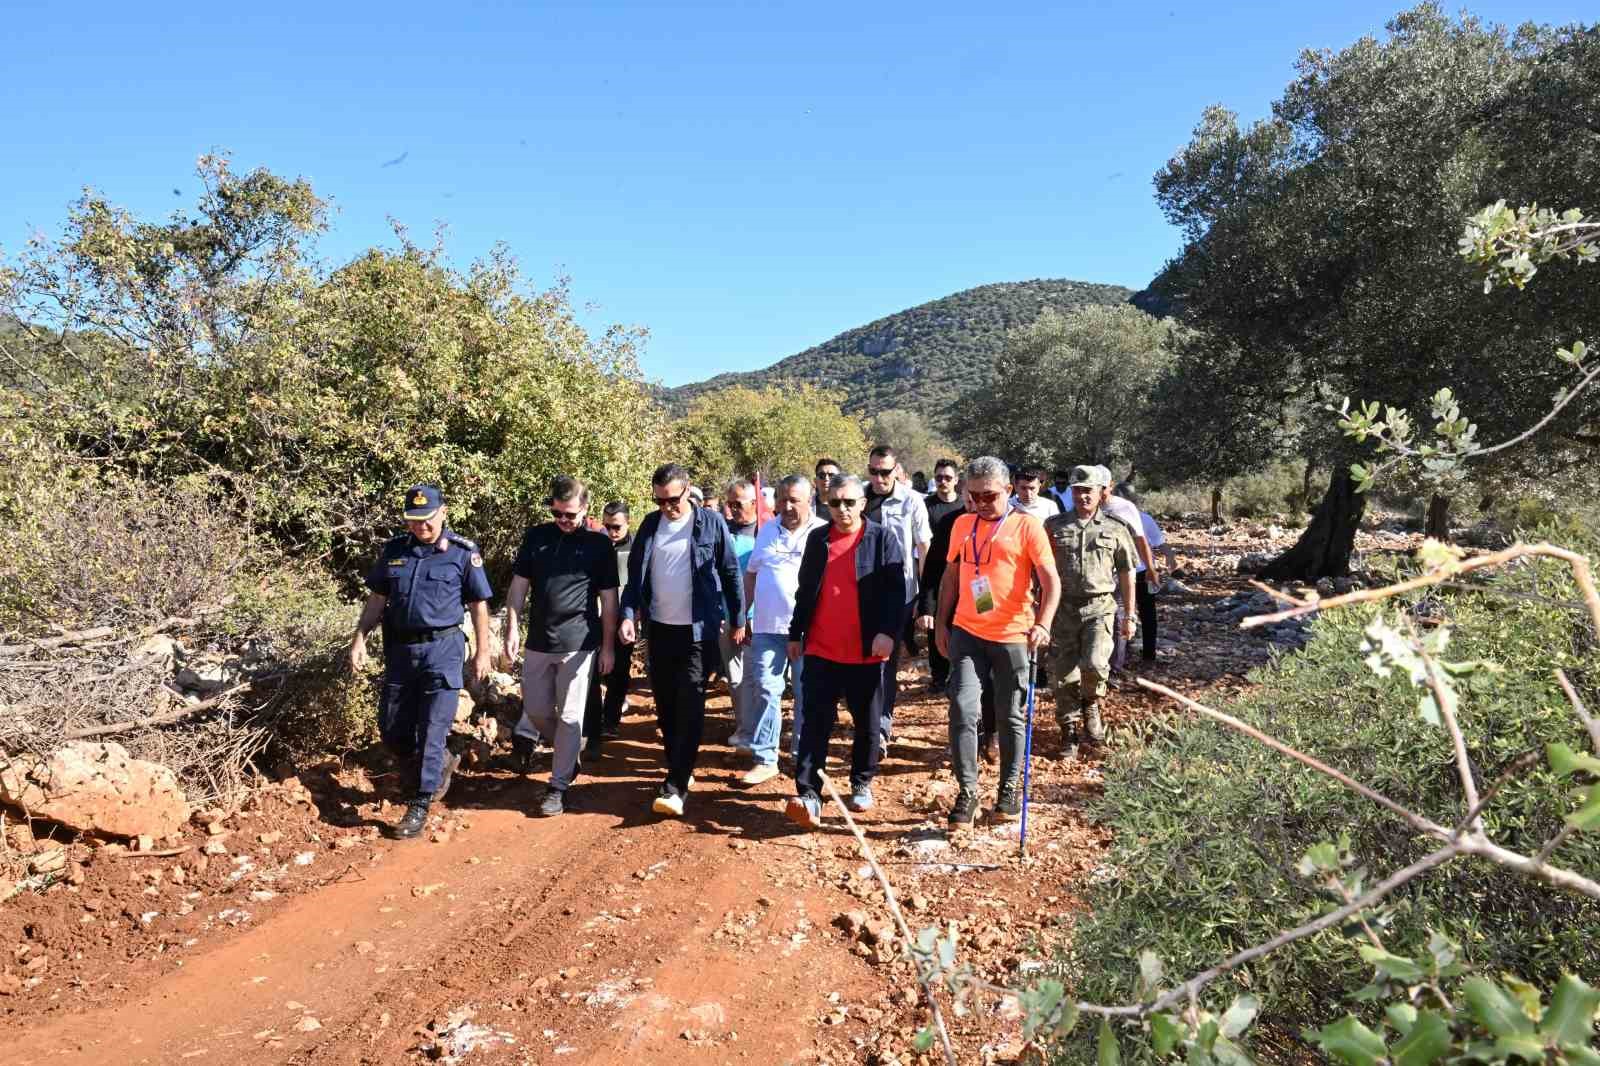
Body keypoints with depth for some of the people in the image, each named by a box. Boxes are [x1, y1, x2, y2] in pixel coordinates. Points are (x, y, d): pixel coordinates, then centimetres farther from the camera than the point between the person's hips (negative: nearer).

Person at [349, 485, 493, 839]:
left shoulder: (463, 553, -6)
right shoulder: (393, 550, 5)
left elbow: (478, 606, -2)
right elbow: (377, 600, 12)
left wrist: (482, 652, -3)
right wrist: (359, 640, 5)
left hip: (442, 650, -5)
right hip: (400, 650, 5)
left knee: (432, 730, -3)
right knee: (392, 729, 12)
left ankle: (419, 806, 8)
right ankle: (441, 764, 37)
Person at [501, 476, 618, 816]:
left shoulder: (599, 543, -4)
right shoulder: (535, 536, 3)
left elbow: (608, 599, -1)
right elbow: (518, 585, 8)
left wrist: (608, 647, -3)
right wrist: (512, 628, -1)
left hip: (578, 644, -4)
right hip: (538, 642, 4)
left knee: (569, 717, 2)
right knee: (535, 710, 12)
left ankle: (559, 785, 14)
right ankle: (569, 753, 38)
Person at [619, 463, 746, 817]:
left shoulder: (711, 523, -6)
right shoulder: (650, 525, 5)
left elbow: (731, 573, -1)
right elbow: (635, 574, 7)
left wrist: (737, 621, 1)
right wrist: (628, 615, -7)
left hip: (698, 630, -4)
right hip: (659, 628, 5)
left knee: (689, 705, -9)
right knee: (665, 705, 10)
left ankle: (676, 786, -9)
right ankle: (679, 767, 26)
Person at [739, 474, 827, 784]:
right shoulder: (767, 530, 12)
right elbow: (751, 574, 18)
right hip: (767, 626, 3)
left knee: (807, 693, 7)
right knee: (765, 690, 1)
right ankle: (764, 759, 9)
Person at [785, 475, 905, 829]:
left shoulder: (882, 538, -3)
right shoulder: (817, 538, 8)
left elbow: (896, 590, -9)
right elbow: (805, 591, 14)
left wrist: (888, 631, -21)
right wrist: (795, 634, 14)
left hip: (866, 651, -2)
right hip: (821, 650, 2)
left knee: (867, 724, 11)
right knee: (815, 723, -3)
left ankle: (862, 784, 29)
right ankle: (808, 795, -3)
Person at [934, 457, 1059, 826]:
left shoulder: (1026, 525, -4)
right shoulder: (962, 525, 10)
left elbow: (1051, 581, -11)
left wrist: (1043, 623, -25)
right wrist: (941, 623, 13)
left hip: (1012, 636, -3)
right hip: (966, 632, 3)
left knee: (1010, 716, 9)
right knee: (963, 709, -6)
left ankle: (1009, 788, 26)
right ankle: (967, 792, 5)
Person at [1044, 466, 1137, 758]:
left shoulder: (1115, 530, 5)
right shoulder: (1054, 526, 5)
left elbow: (1126, 574, 10)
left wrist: (1130, 616, 8)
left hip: (1100, 607, -1)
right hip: (1064, 607, 1)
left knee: (1094, 663, -20)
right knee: (1065, 674, 3)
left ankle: (1091, 704, 13)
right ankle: (1069, 733, 18)